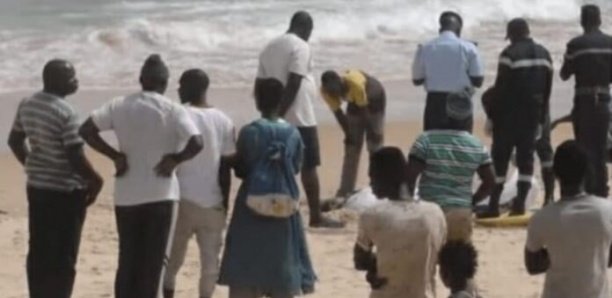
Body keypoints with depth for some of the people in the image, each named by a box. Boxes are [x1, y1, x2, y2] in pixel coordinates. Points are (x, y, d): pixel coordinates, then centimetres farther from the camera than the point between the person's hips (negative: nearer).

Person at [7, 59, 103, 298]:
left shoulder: (27, 105, 4)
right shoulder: (65, 113, -21)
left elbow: (14, 141, 17)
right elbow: (75, 156, -22)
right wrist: (95, 181, -8)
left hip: (36, 187, 8)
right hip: (65, 191, -8)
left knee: (39, 253, 13)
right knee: (63, 257, -1)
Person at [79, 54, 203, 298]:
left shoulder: (120, 106, 2)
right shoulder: (172, 111, -8)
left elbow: (86, 130, -5)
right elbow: (196, 143, -21)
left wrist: (115, 155, -1)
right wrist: (175, 159, -5)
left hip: (126, 195, 3)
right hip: (160, 194, -3)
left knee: (128, 260, 13)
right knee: (154, 262, 4)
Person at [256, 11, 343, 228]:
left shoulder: (270, 47, 14)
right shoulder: (300, 46, -10)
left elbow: (260, 85, 13)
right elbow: (293, 85, -20)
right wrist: (279, 114, -18)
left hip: (278, 119, 7)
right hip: (300, 117, -7)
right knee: (309, 166, -1)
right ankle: (316, 216, 1)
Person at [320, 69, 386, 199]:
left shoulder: (355, 84, -42)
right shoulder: (326, 91, -26)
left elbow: (364, 111, -31)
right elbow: (338, 113, -15)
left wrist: (372, 133, -21)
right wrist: (348, 134, -11)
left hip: (374, 100, -5)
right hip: (355, 102, 5)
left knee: (375, 146, -11)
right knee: (351, 147, 0)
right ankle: (345, 191, -2)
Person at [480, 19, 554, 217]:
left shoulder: (510, 54, -10)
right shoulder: (544, 55, 11)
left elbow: (501, 88, -11)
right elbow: (547, 90, 13)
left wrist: (493, 116, -5)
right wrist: (541, 119, 16)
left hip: (510, 115, -6)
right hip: (533, 116, 6)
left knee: (500, 158, -2)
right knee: (526, 158, 7)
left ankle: (494, 205, -5)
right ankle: (520, 204, 1)